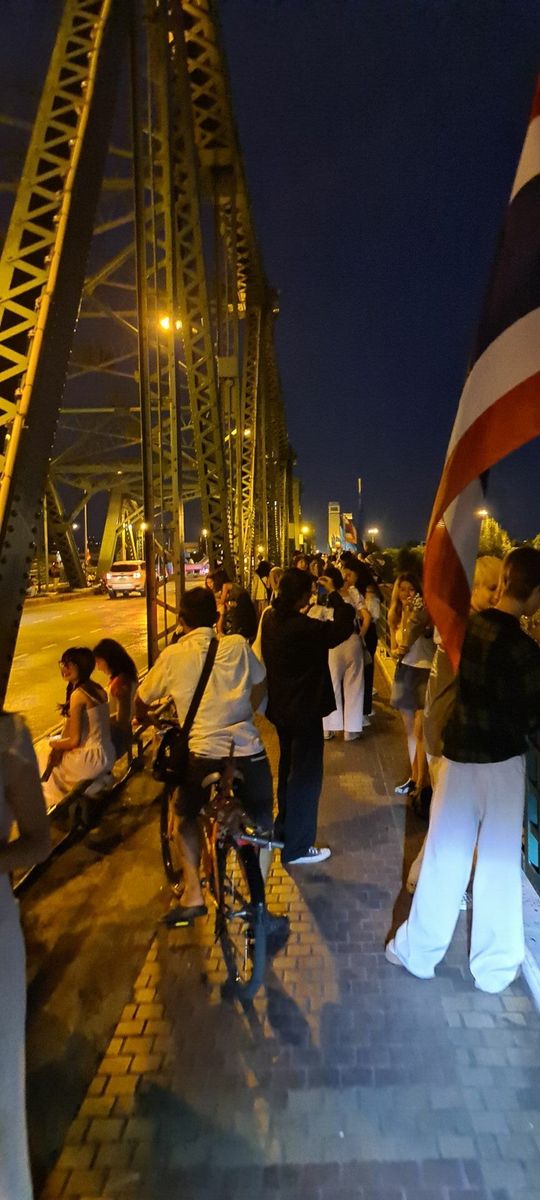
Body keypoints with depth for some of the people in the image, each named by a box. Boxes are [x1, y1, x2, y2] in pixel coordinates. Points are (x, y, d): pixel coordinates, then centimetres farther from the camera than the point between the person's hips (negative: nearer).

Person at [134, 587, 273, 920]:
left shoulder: (173, 655, -1)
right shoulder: (237, 645, 3)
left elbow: (141, 702, 11)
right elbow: (260, 684, 18)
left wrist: (146, 720, 33)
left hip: (202, 753, -1)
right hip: (248, 751, 1)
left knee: (186, 817, 28)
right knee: (261, 828, 23)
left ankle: (193, 894, 25)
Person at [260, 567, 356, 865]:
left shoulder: (271, 620, -2)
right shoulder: (302, 627, -27)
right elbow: (342, 628, -21)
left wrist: (301, 614, 10)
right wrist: (334, 594, -11)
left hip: (280, 706, 9)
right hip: (304, 709, -9)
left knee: (288, 767, 26)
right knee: (306, 776, 5)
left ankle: (283, 827, 42)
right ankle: (297, 847, 16)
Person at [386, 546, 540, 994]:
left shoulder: (468, 626, -5)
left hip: (459, 753, 4)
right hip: (502, 760, -4)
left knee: (445, 856, 15)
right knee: (500, 863, 13)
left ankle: (419, 952, 29)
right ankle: (495, 966, 30)